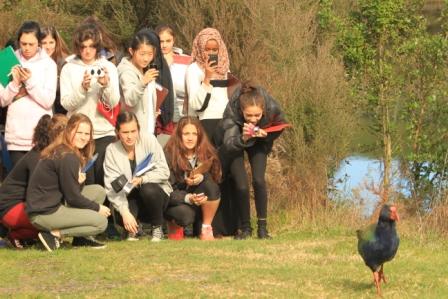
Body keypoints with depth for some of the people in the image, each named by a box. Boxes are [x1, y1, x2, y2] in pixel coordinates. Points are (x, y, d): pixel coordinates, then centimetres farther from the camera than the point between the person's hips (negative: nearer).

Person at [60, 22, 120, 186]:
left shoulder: (109, 67, 5)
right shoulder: (69, 69, 3)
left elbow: (114, 102, -2)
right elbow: (66, 103, -5)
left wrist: (107, 85, -21)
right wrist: (82, 88, -21)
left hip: (105, 132, 1)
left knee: (104, 180, -3)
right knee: (85, 182, -3)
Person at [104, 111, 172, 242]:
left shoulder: (149, 140, -11)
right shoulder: (112, 150, -8)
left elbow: (164, 172, -13)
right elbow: (112, 187, -14)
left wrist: (142, 179, -31)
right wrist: (124, 212, -27)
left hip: (155, 193, -1)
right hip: (131, 198, 1)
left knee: (148, 190, -35)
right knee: (122, 218, -30)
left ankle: (157, 228, -7)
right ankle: (133, 229, 11)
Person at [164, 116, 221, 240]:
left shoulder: (207, 152, -5)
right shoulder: (169, 155, -16)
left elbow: (216, 177, -9)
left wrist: (202, 177, -33)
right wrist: (188, 198, -37)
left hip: (200, 200, 3)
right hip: (175, 202, -3)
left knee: (210, 183, -29)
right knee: (186, 215, -38)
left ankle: (206, 229, -14)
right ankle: (174, 225, 2)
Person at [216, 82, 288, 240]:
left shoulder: (272, 108, -33)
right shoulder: (232, 111, -38)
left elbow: (279, 129, -14)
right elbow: (229, 143, -44)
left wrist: (264, 134, -34)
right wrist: (243, 138, -64)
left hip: (259, 143, 1)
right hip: (235, 141, -1)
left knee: (259, 180, -15)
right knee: (241, 185, -12)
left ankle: (262, 227, -4)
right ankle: (245, 228, 7)